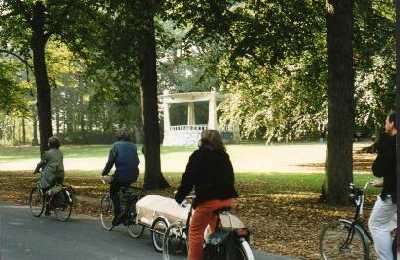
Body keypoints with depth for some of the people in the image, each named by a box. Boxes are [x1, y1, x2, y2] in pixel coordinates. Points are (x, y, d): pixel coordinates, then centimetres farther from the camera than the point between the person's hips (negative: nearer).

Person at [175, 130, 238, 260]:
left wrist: (179, 197, 3)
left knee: (195, 231, 2)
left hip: (208, 200, -6)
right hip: (227, 199, 7)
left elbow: (188, 179, -5)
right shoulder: (224, 156, 15)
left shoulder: (198, 156, -2)